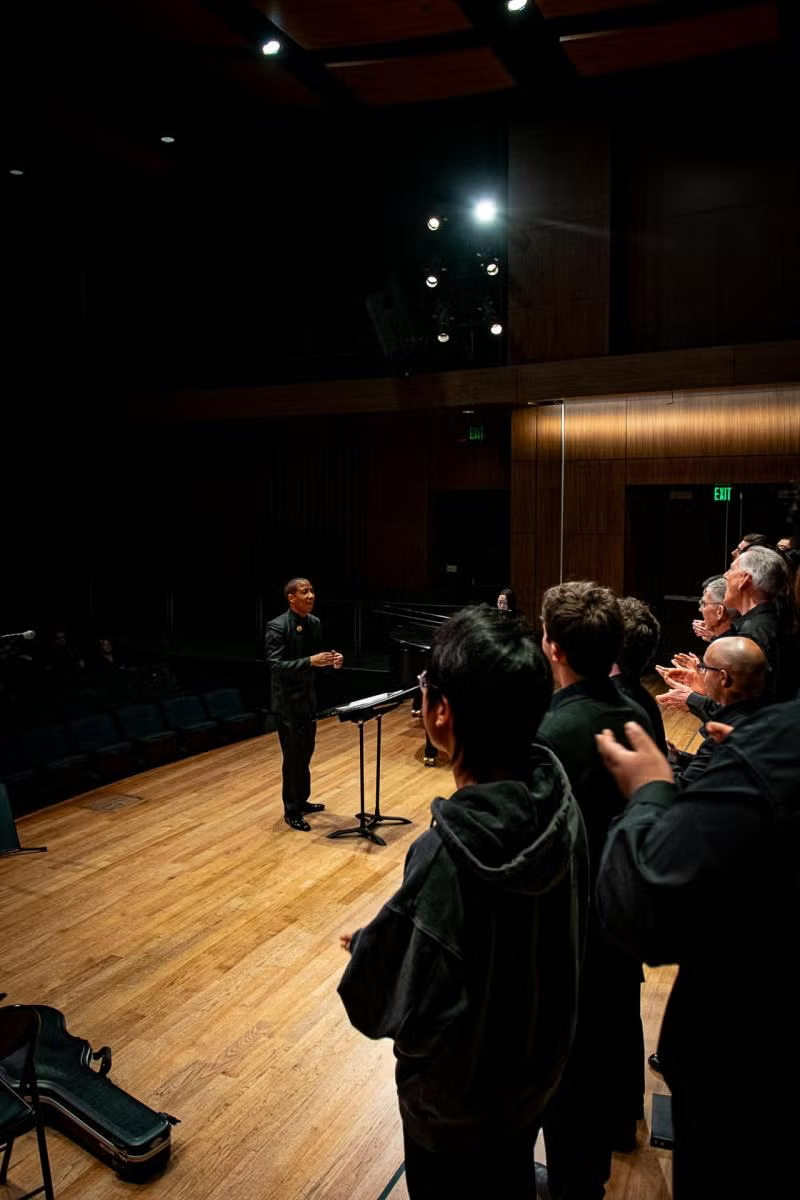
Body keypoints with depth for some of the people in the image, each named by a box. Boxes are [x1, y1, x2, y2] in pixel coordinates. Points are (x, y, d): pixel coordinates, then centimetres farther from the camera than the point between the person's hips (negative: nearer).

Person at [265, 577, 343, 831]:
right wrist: (310, 661, -34)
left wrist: (330, 659, -9)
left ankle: (302, 801, 34)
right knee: (293, 756, 0)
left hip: (308, 697, 8)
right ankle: (291, 811, 14)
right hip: (287, 701, -7)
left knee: (305, 753, 18)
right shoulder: (277, 627, -19)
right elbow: (276, 665, -25)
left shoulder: (315, 623, 4)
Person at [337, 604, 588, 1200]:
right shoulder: (556, 797, -20)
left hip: (459, 1109, -5)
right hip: (538, 1066, 5)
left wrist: (366, 949, -11)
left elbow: (408, 1017, -29)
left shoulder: (446, 858, -40)